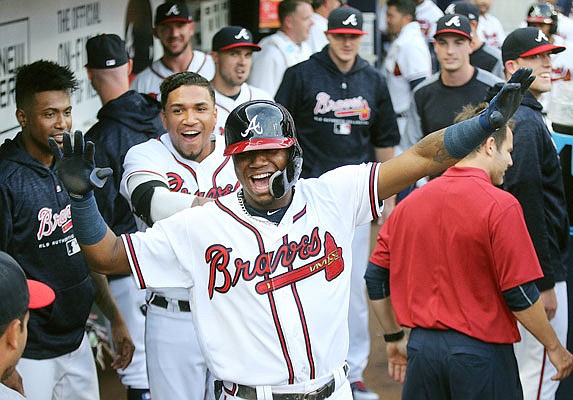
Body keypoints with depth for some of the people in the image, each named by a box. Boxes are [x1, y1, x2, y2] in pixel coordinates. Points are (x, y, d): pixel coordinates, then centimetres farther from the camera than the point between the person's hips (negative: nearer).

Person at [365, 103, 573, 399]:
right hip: (481, 351, -5)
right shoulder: (501, 206, -12)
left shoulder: (409, 202, 5)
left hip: (422, 346, 5)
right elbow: (519, 293, -13)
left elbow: (376, 278, 9)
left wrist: (393, 338, 21)